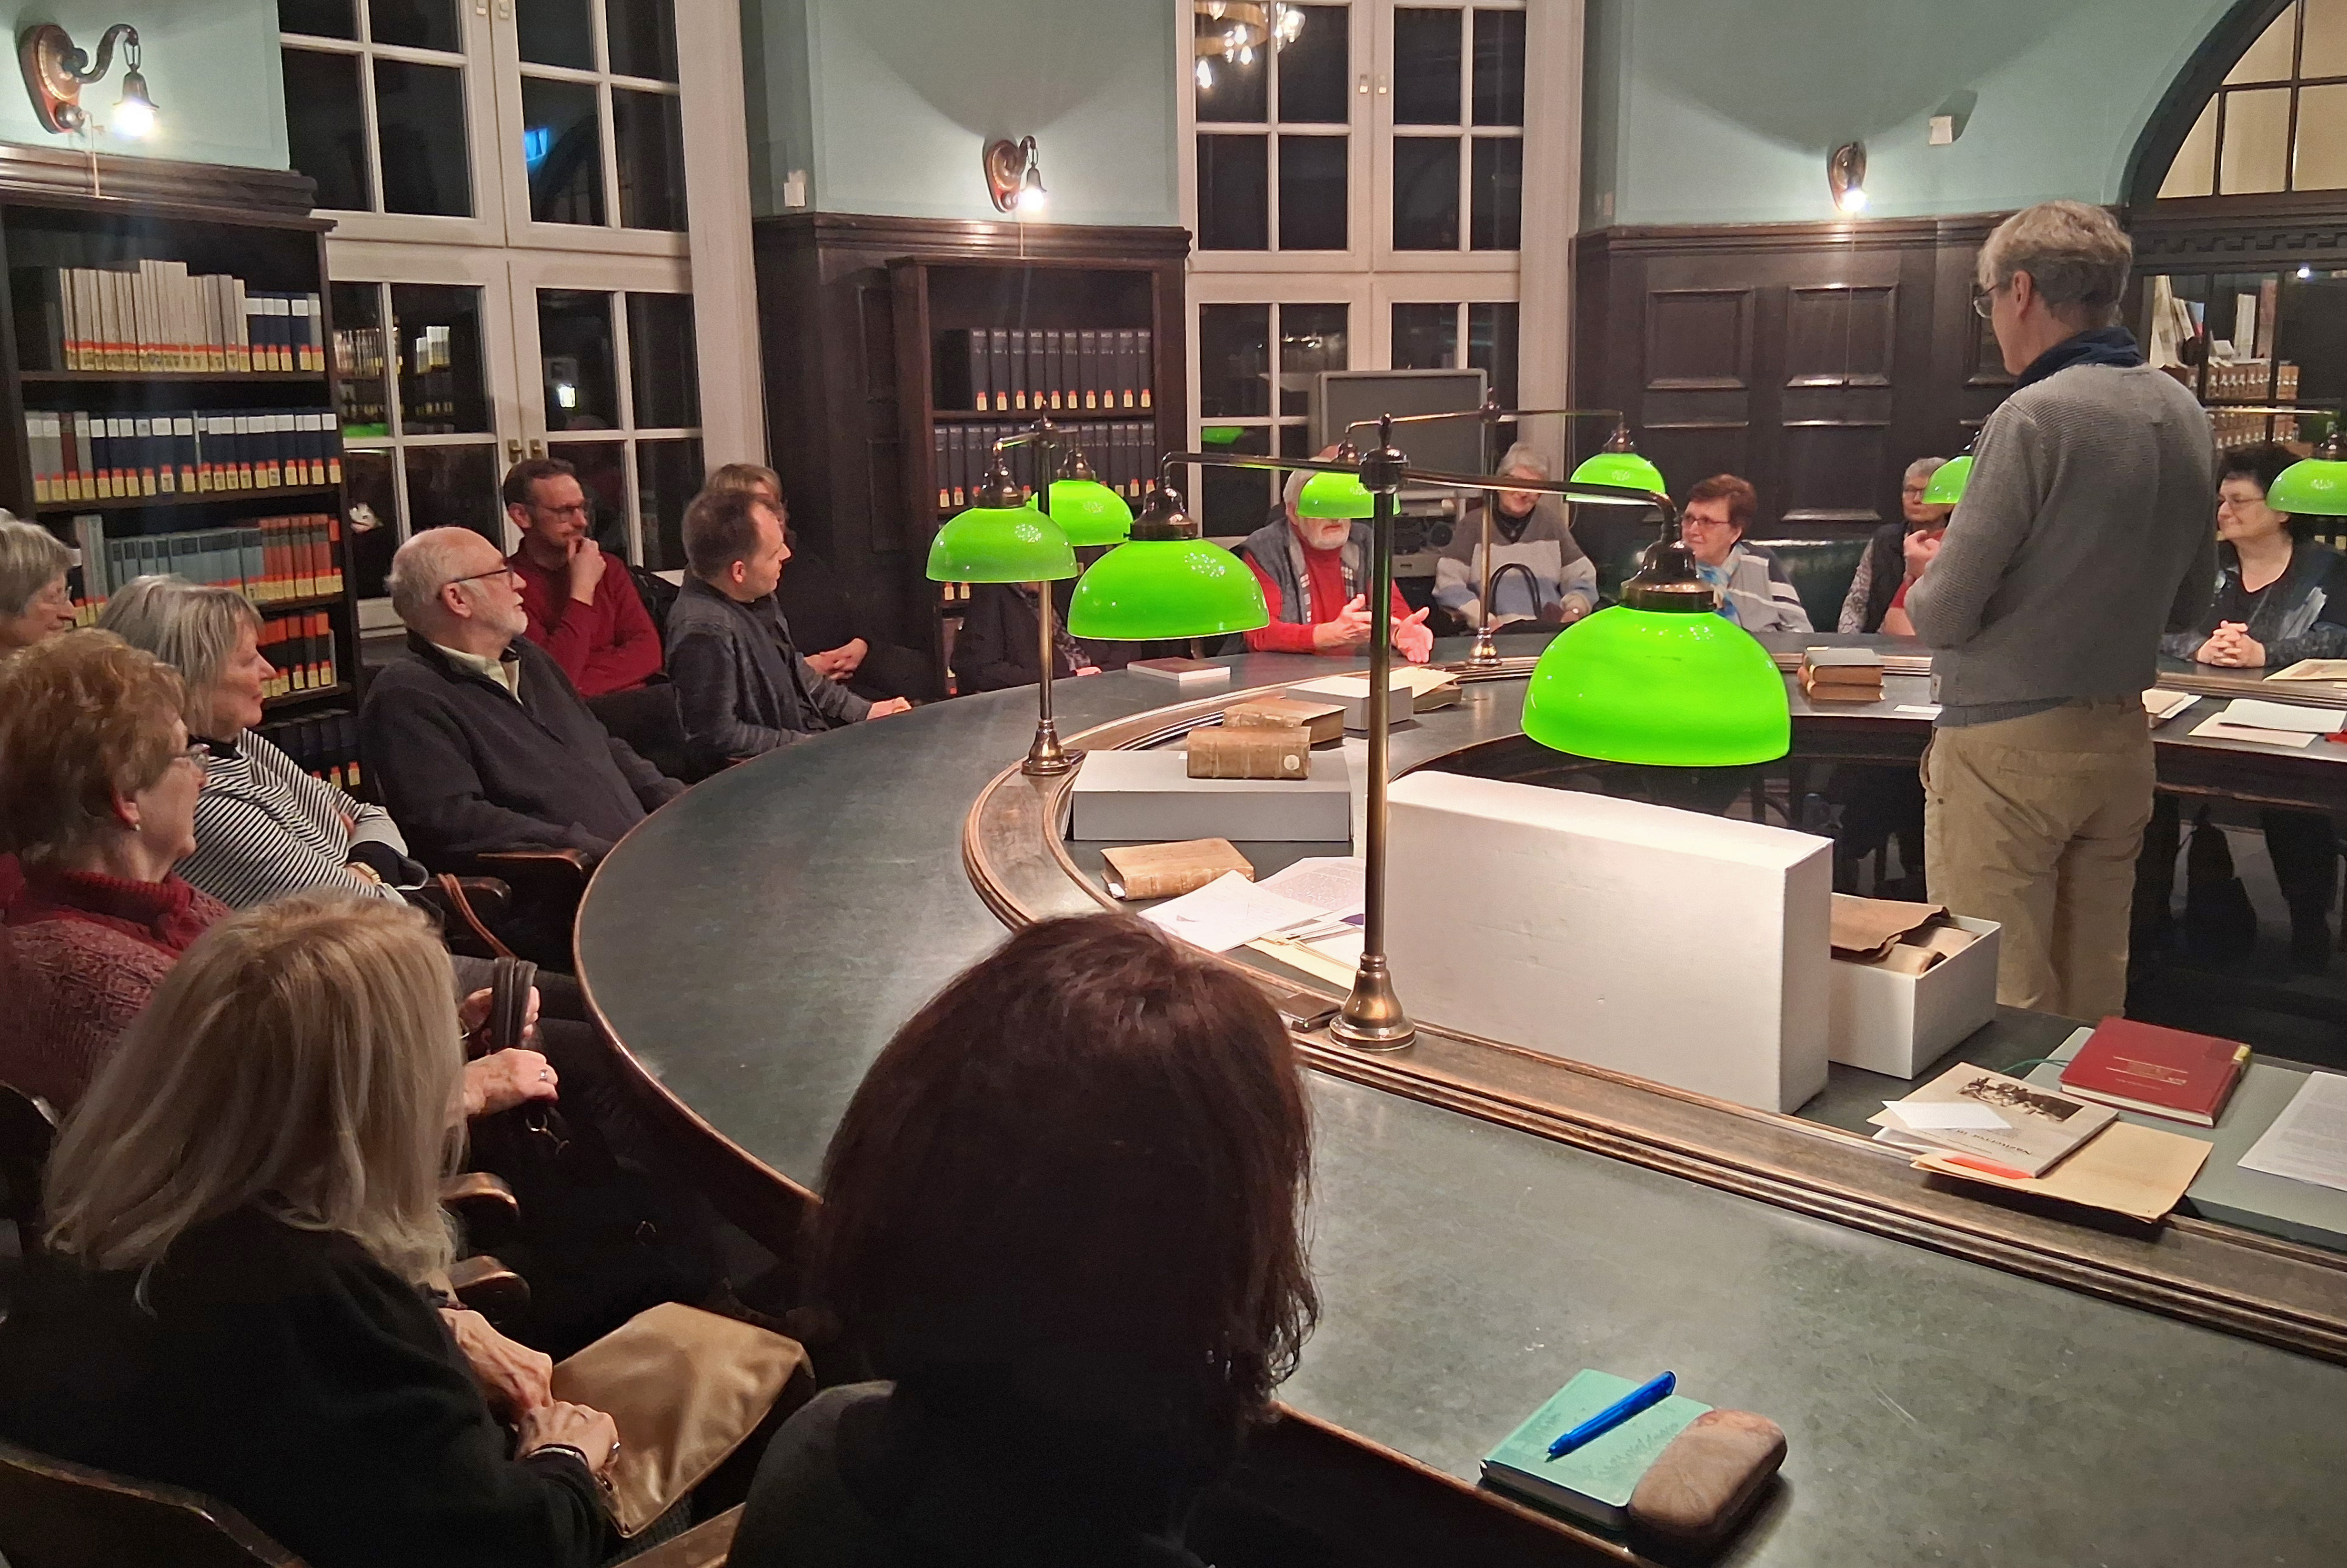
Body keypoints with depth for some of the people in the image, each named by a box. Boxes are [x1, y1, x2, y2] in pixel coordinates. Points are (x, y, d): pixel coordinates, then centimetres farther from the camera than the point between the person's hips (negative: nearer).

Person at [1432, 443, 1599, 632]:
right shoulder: (1473, 524, 12)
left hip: (1552, 630, 3)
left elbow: (1581, 577, 20)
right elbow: (1448, 582, 1)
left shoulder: (1551, 524, 22)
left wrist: (1575, 610, -2)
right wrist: (1484, 620, -12)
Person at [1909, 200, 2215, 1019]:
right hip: (2122, 737, 8)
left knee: (1998, 1003, 2)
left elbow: (1943, 615, -17)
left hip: (2007, 743, -8)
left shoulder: (2034, 417, -17)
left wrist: (1924, 589, 4)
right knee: (2095, 995, 17)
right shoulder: (2184, 414, 7)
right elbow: (2186, 604, 15)